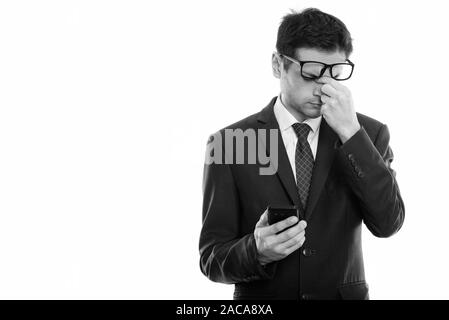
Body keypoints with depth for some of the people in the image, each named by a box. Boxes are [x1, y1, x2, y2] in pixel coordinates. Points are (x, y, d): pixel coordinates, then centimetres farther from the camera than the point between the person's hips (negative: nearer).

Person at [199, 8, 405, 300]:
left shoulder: (370, 134, 1)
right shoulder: (229, 143, -5)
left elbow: (388, 223, -12)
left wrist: (351, 132, -18)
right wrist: (257, 251, -26)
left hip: (346, 293, 2)